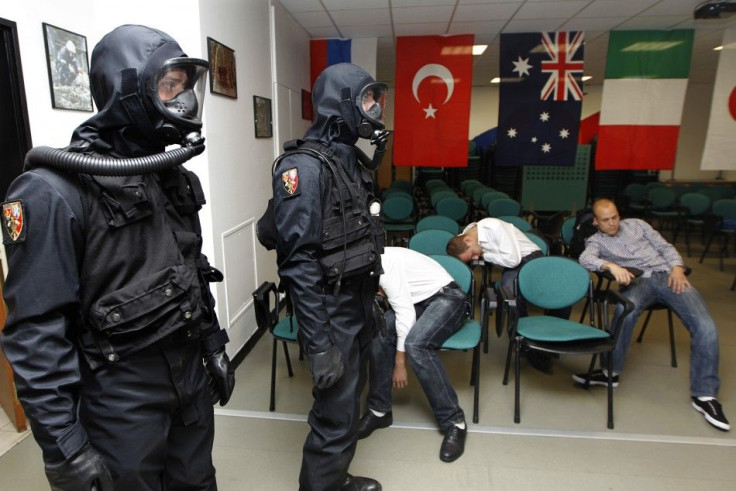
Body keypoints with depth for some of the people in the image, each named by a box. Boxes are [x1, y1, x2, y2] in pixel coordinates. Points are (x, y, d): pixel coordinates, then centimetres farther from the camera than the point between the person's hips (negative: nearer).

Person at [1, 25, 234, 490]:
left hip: (190, 372, 6)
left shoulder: (173, 176, 4)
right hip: (121, 393, -6)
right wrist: (63, 444, -16)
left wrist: (214, 346, 13)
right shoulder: (53, 192, -18)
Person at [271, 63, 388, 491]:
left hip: (359, 307, 9)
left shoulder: (350, 160, 9)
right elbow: (299, 263, -22)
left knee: (348, 403, 22)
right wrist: (319, 344, -22)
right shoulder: (304, 167, -18)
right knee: (336, 418, 3)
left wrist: (372, 302, 17)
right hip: (332, 314, -9)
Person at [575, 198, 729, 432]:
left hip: (668, 276, 3)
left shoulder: (636, 224, 23)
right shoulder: (596, 241, 13)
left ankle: (704, 395, -8)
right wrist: (611, 266, -30)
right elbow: (585, 258, -11)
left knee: (705, 327, -19)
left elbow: (665, 246, 20)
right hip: (638, 281, -3)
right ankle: (610, 371, -19)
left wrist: (677, 268, 0)